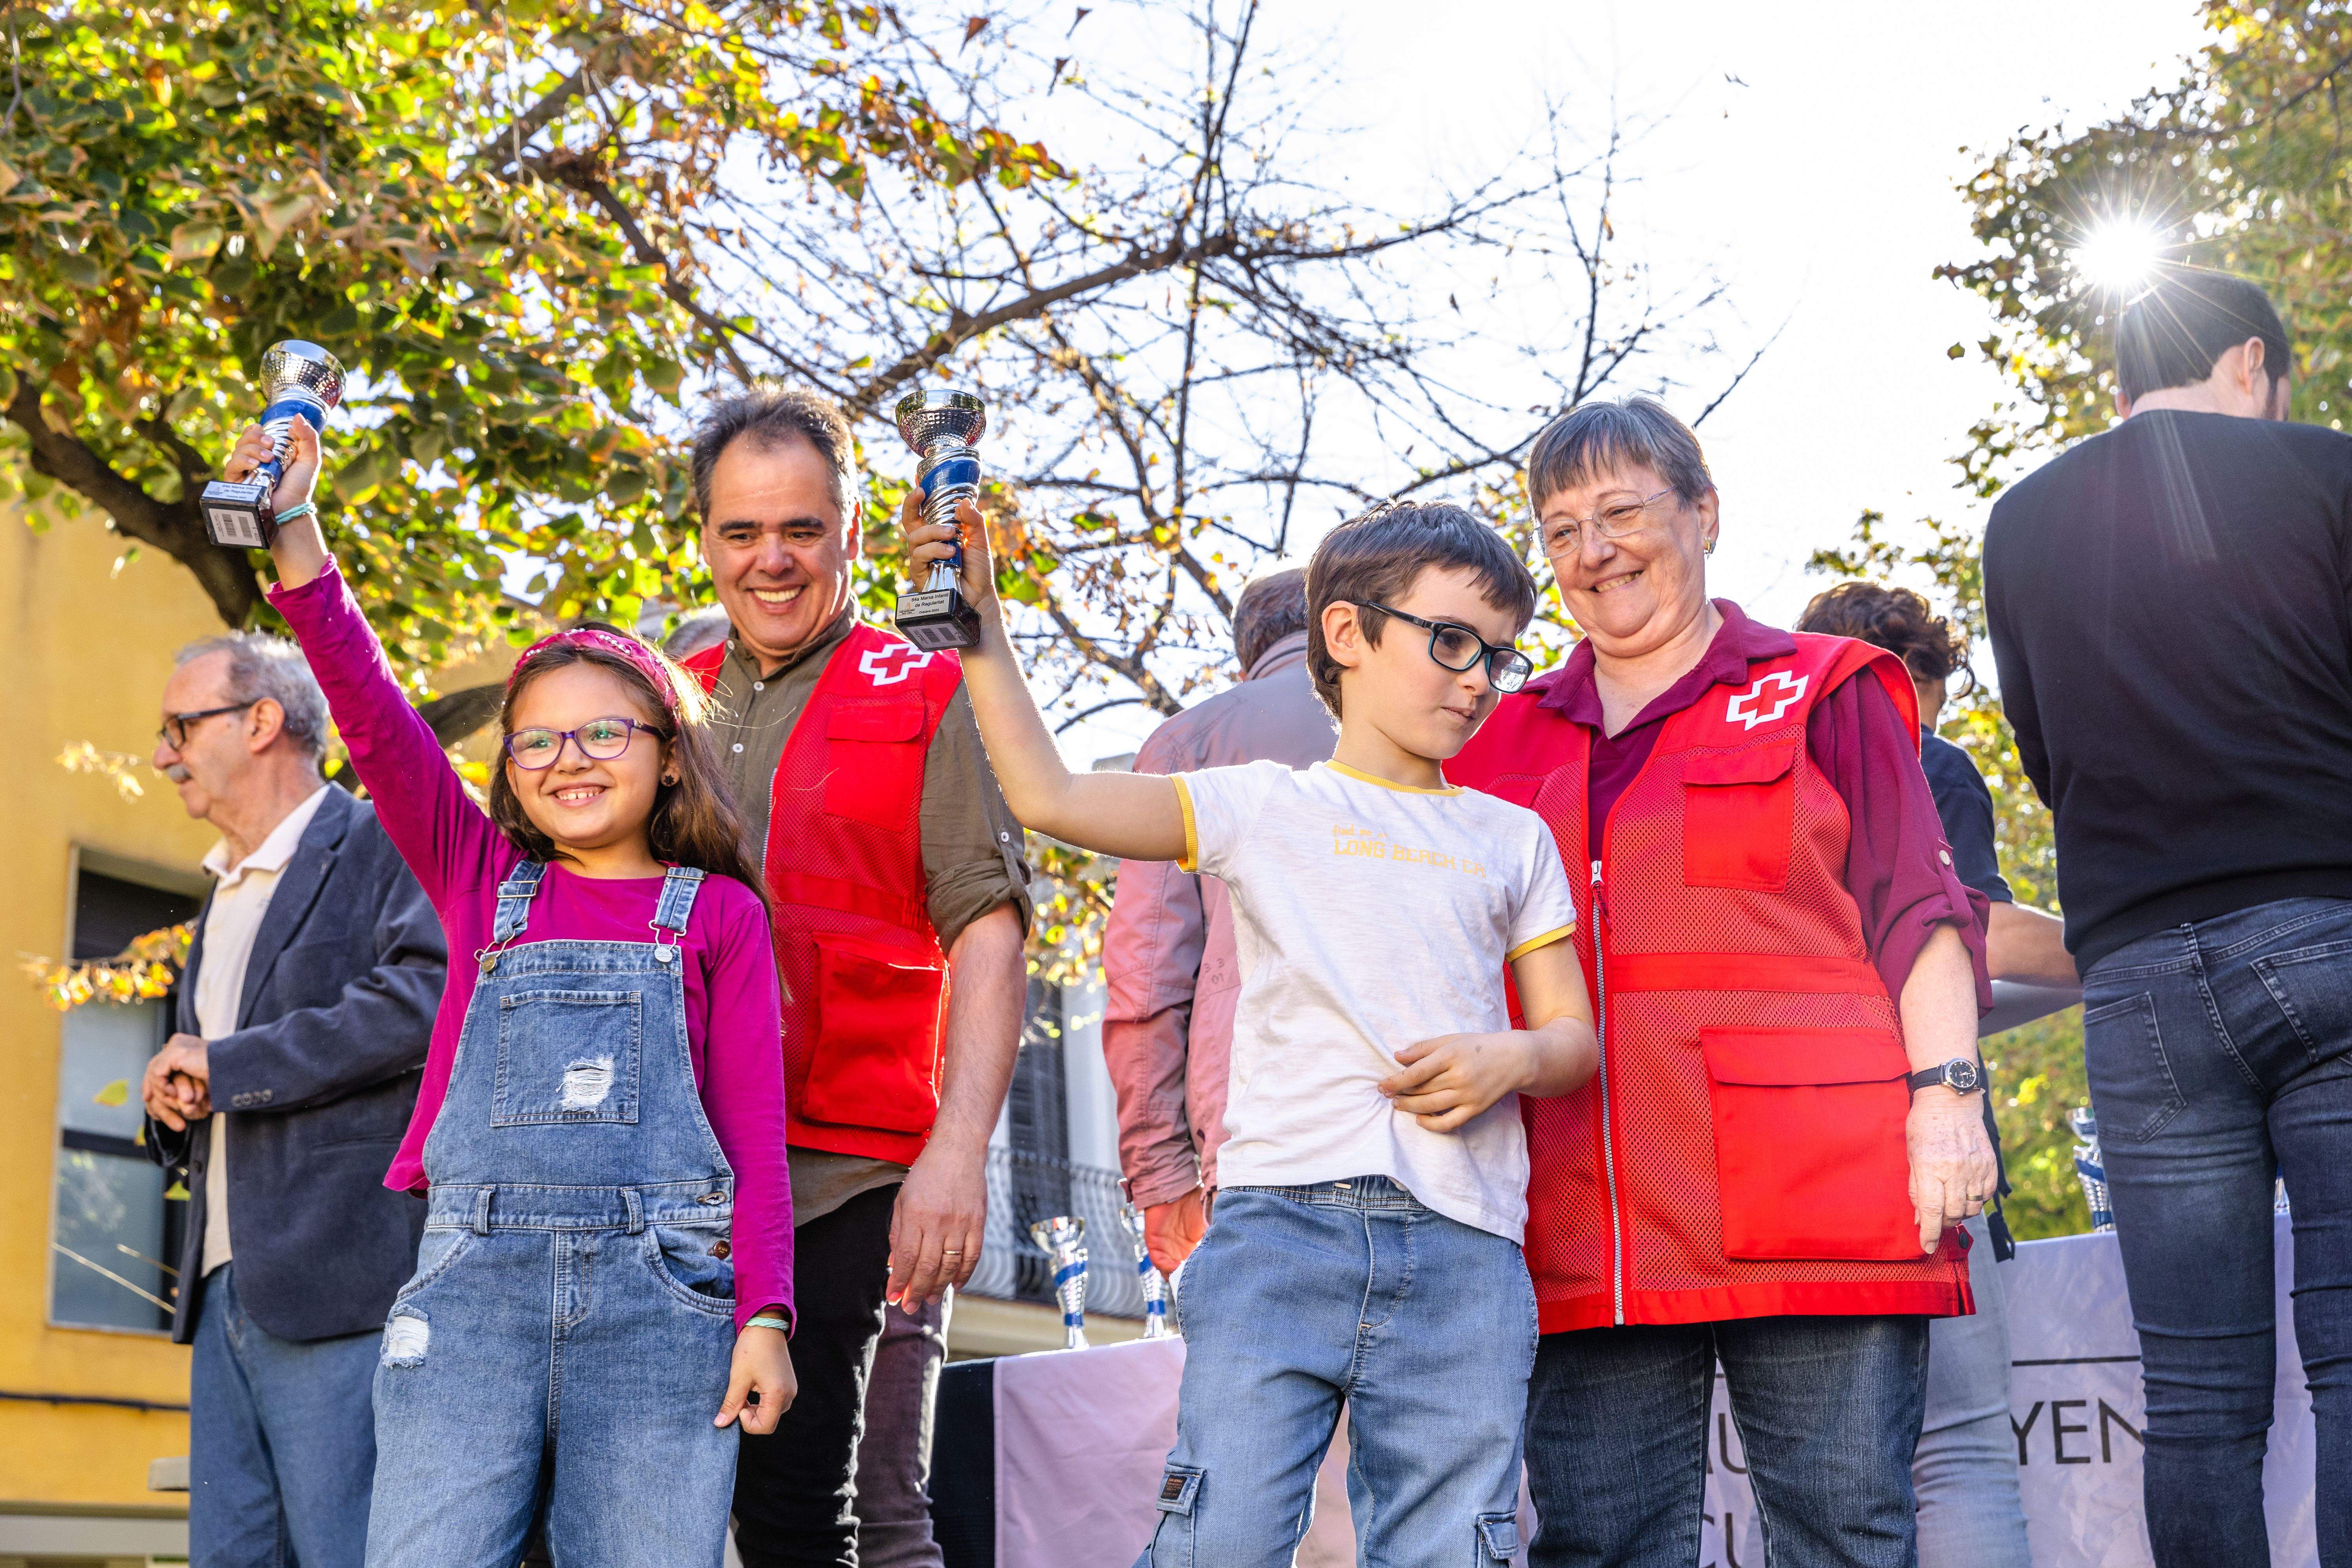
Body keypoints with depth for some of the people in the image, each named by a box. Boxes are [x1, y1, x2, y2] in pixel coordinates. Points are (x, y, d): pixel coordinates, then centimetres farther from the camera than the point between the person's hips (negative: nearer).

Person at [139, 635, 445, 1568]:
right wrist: (174, 1100, 5)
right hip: (227, 1284, 9)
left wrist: (226, 1065, -14)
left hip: (342, 1279, -9)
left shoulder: (389, 846, -4)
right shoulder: (224, 894, 25)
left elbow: (430, 1000, -21)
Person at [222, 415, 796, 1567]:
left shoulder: (717, 912, 10)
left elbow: (753, 1122, 5)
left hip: (660, 1295, -1)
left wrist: (764, 1315, -4)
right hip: (475, 1277, 2)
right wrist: (296, 533, -3)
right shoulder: (484, 880, 16)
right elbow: (375, 720, 6)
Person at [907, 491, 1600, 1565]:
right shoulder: (1266, 809, 13)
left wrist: (1511, 1058, -3)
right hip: (1280, 1220, -2)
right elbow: (1050, 799, 4)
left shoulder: (1514, 840, 21)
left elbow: (1576, 1037, 20)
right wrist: (978, 625, -1)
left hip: (1463, 1245, 2)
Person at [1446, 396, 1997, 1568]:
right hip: (1590, 1225, 3)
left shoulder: (1821, 693, 12)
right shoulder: (1509, 740, 21)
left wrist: (1945, 1091, -8)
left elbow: (1915, 908, 4)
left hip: (1811, 1200, -3)